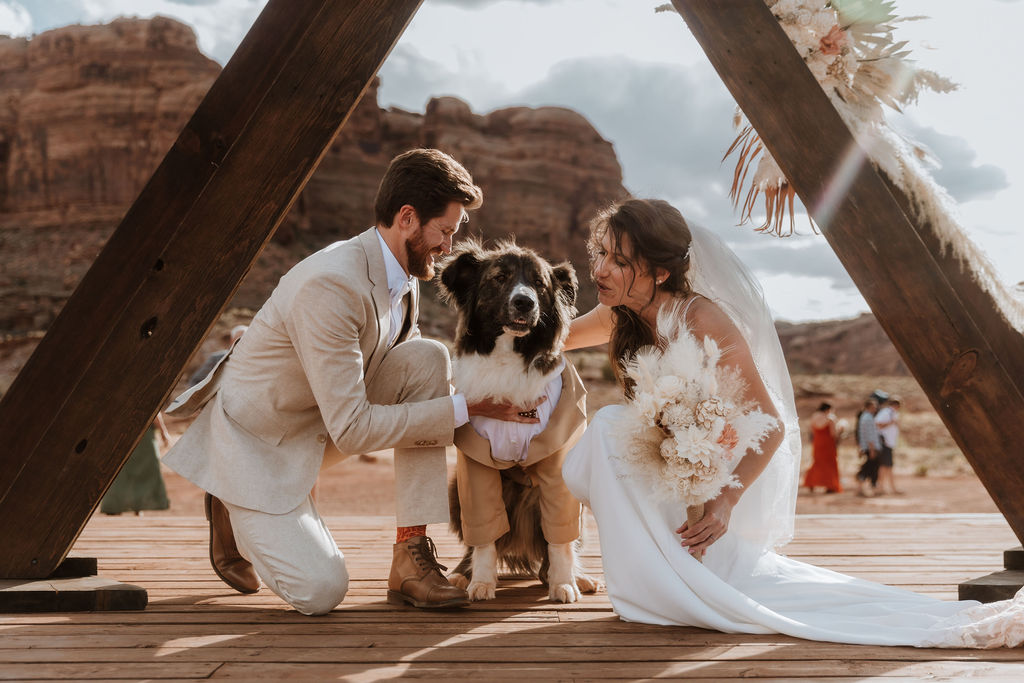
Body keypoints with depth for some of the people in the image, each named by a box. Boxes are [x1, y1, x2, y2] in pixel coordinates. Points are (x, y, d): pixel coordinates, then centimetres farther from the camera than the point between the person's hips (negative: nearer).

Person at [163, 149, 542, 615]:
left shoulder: (402, 277, -4)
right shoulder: (331, 284, -32)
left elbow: (408, 381, 8)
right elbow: (351, 430, -32)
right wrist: (464, 408, -28)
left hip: (320, 426, 8)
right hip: (254, 440, -8)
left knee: (427, 358, -15)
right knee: (321, 593, -19)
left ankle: (411, 556, -12)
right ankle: (234, 512, 13)